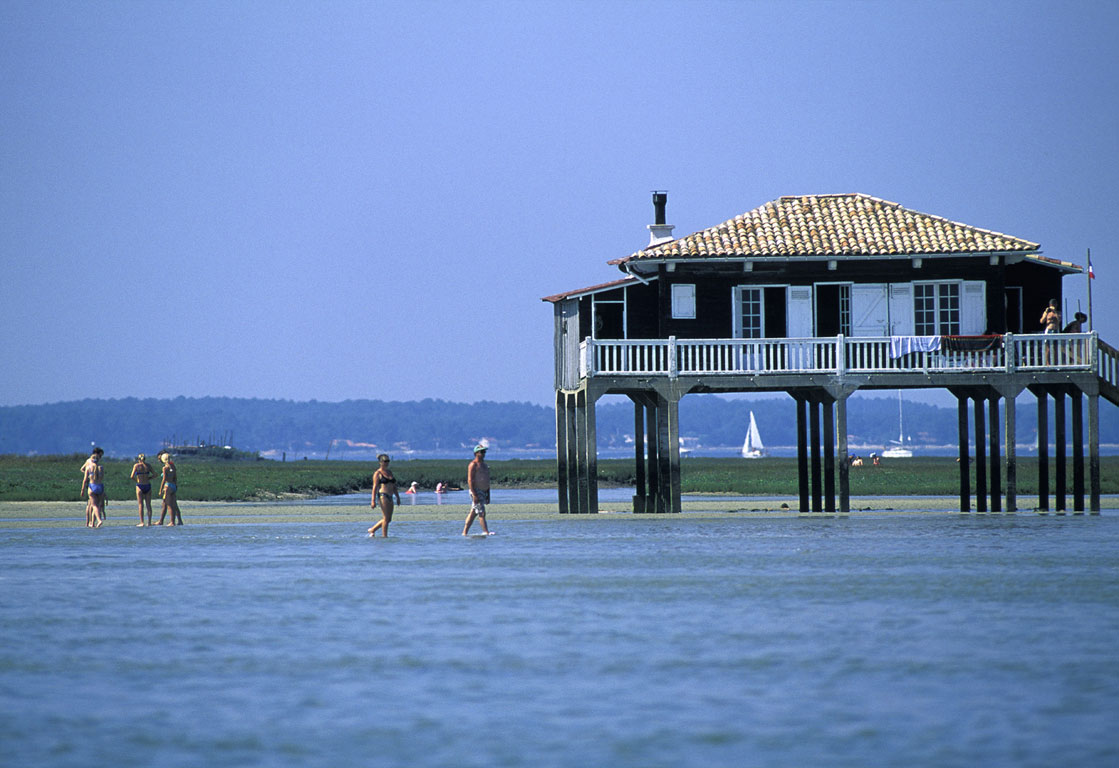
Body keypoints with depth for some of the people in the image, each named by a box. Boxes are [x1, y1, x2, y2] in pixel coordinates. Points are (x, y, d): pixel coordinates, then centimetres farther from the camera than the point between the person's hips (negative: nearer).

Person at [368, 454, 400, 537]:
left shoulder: (389, 473, 19)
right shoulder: (378, 473, -3)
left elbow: (394, 486, 22)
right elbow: (375, 487, -9)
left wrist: (398, 497, 17)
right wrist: (373, 500, -14)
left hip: (390, 497, 8)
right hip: (382, 495, -8)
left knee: (388, 519, 9)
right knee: (386, 518, -10)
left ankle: (372, 530, 22)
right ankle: (384, 536, -5)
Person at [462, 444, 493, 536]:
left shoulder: (484, 464, 19)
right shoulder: (473, 465, -10)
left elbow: (487, 481, 22)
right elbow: (470, 481, -16)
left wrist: (488, 496, 19)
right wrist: (474, 495, -22)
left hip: (483, 492, 9)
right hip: (476, 492, -9)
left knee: (473, 513, 9)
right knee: (481, 513, -12)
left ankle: (464, 532, 13)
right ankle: (486, 532, -14)